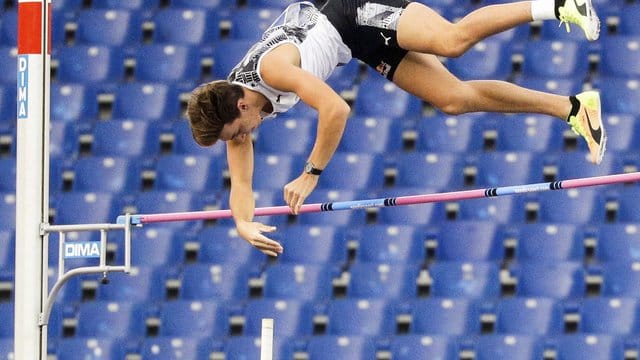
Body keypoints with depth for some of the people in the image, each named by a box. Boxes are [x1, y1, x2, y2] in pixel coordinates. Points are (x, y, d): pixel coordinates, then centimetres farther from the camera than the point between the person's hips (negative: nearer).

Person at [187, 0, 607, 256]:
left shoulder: (272, 68, -35)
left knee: (453, 40, -29)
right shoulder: (229, 111, -9)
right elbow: (241, 183, -2)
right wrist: (244, 224, -21)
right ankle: (573, 108, 1)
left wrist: (311, 174, -34)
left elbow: (336, 109, -40)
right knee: (455, 98, -1)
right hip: (359, 45, 6)